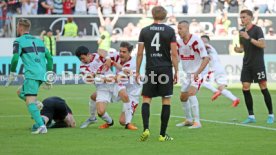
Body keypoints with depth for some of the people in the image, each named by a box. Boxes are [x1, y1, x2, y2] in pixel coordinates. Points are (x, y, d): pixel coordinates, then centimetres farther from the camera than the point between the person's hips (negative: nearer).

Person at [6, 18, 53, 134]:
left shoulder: (19, 41, 2)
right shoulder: (38, 40, 22)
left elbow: (15, 58, -12)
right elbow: (49, 57, 19)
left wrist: (12, 73, -1)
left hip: (31, 75, -7)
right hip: (42, 74, 7)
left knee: (30, 102, -11)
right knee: (22, 93, 25)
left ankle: (41, 126, -26)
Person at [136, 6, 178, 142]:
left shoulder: (144, 31, 2)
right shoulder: (170, 31, -1)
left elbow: (139, 53, 3)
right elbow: (174, 54, -4)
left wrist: (137, 72, 10)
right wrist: (176, 72, 2)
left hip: (150, 70, 1)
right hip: (166, 69, -1)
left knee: (146, 99, 8)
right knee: (166, 101, 5)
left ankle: (146, 128, -12)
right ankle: (163, 135, 5)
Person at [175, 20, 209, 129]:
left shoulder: (196, 40, -20)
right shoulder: (179, 42, 1)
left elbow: (206, 58, -22)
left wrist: (197, 73, -30)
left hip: (198, 73, -8)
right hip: (188, 74, 8)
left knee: (191, 93, -26)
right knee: (183, 97, 14)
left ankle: (197, 122, -26)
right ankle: (189, 120, 34)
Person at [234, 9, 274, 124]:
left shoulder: (257, 29, -8)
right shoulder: (242, 31, 12)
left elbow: (262, 44, -19)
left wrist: (249, 38, -26)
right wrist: (237, 49, -2)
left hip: (258, 64, -6)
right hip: (247, 64, 6)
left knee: (263, 88, -4)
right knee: (245, 88, -3)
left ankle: (271, 115, 6)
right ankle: (251, 116, 3)